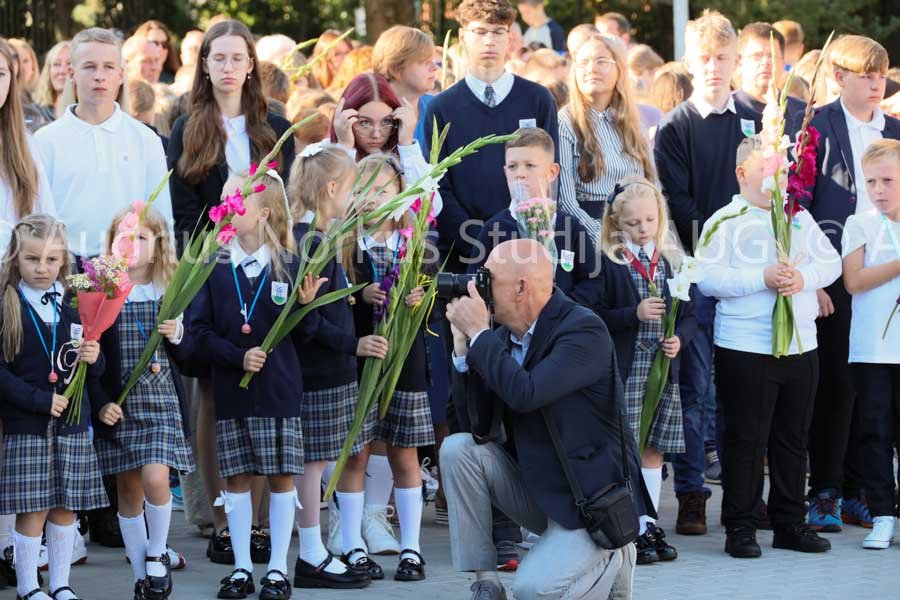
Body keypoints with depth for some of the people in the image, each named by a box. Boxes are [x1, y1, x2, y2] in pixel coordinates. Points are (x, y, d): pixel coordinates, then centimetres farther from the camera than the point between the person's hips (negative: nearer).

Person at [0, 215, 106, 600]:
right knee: (32, 511, -2)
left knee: (65, 509, 7)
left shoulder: (75, 305, 7)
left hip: (72, 423, 4)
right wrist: (38, 400, -17)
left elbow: (94, 368, 14)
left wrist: (93, 359, -9)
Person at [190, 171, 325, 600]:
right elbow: (200, 328, -3)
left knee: (282, 477, 2)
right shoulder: (214, 266, 0)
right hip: (231, 388, 1)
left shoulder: (288, 265, -2)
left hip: (279, 388, -1)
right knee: (236, 478, 6)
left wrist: (305, 304, -17)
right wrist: (237, 357, -15)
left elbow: (303, 333, 2)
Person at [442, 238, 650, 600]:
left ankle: (612, 561, 9)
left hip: (594, 499, -7)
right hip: (537, 490, 7)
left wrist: (478, 333, -22)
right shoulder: (504, 338, 4)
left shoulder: (585, 331, -18)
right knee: (457, 450, -12)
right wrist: (463, 344, -7)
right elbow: (479, 428, -1)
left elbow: (524, 394, -33)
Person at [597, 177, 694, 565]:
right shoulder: (608, 264, -3)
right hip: (624, 372, -4)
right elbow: (596, 316, -7)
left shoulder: (672, 260, 10)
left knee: (653, 449, 9)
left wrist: (679, 338, -5)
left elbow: (688, 314, 14)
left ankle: (649, 525, 16)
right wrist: (634, 315, -19)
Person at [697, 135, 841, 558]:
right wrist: (763, 278, -20)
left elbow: (831, 262, 8)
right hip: (745, 348, -5)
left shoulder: (800, 218, 13)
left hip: (801, 345, 5)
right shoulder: (725, 221, -3)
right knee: (745, 440, -1)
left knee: (793, 439, 11)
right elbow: (708, 279, -12)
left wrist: (803, 277, -13)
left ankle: (790, 523, 20)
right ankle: (740, 527, 6)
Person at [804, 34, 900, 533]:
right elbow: (795, 208, -6)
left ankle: (857, 491, 12)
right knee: (835, 385, -4)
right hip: (833, 281, -4)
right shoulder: (816, 128, -2)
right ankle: (825, 493, 4)